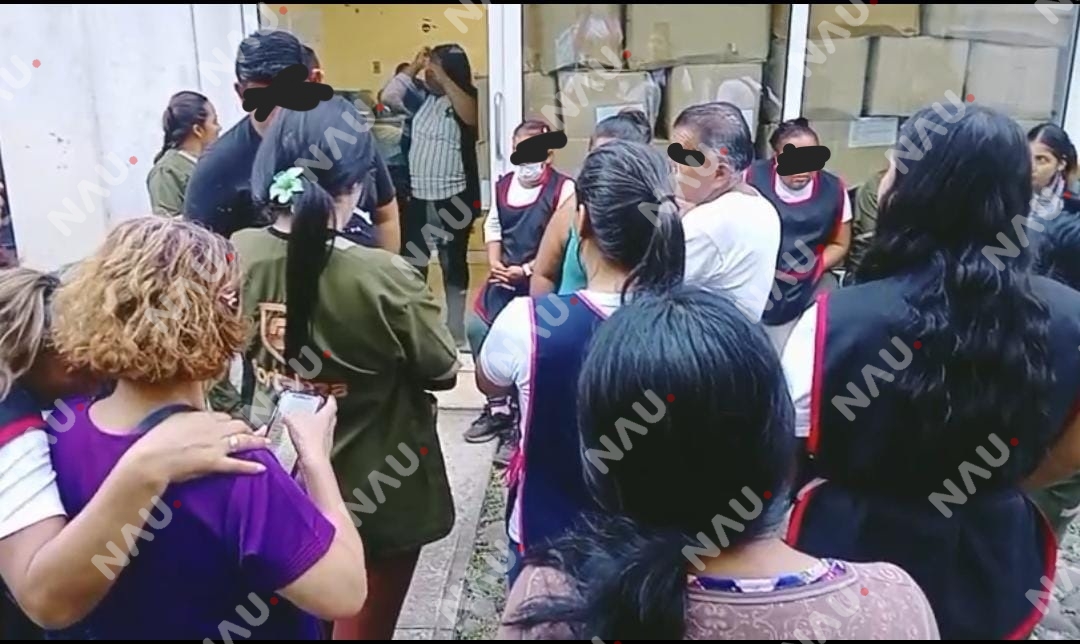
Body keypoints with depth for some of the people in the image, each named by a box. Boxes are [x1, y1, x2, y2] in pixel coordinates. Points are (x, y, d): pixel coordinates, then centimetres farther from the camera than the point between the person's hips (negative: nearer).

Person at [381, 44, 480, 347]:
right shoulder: (421, 97, 7)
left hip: (453, 198, -5)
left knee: (453, 263, 7)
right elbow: (388, 95, 4)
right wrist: (413, 67, 0)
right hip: (417, 196, 5)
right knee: (411, 264, 12)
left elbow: (470, 116, -27)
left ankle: (456, 331, 18)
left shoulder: (465, 99, -6)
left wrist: (442, 78, -24)